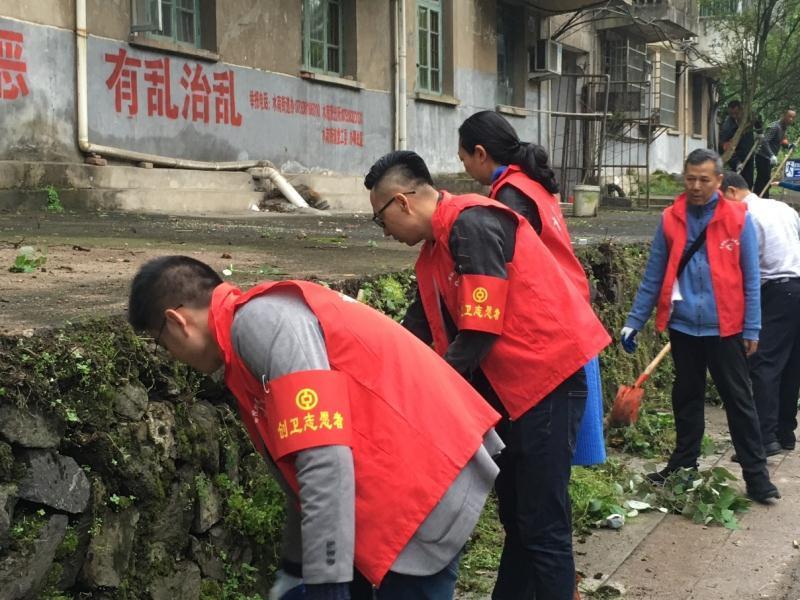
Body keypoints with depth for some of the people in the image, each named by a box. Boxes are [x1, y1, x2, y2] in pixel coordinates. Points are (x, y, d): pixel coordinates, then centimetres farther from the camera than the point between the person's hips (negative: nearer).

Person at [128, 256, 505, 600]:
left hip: (422, 487, -9)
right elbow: (302, 461, 21)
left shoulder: (261, 321, -17)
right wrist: (294, 569, 27)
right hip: (394, 482, 9)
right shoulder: (262, 321, 13)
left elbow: (325, 461, -26)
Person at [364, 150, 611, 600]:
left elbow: (481, 331, -20)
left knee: (542, 525, -5)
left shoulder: (472, 226, -17)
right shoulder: (436, 249, 13)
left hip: (548, 372, -10)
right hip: (512, 382, 10)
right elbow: (416, 334, 15)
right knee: (517, 515, 18)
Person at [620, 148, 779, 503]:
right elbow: (653, 276, 4)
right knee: (687, 397, 15)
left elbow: (750, 279, -2)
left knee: (738, 400, 3)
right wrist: (634, 321, 2)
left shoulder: (738, 219, -5)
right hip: (683, 326, 2)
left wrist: (752, 328, -5)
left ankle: (756, 476, 9)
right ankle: (684, 465, 28)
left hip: (724, 327, -2)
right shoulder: (671, 219, 0)